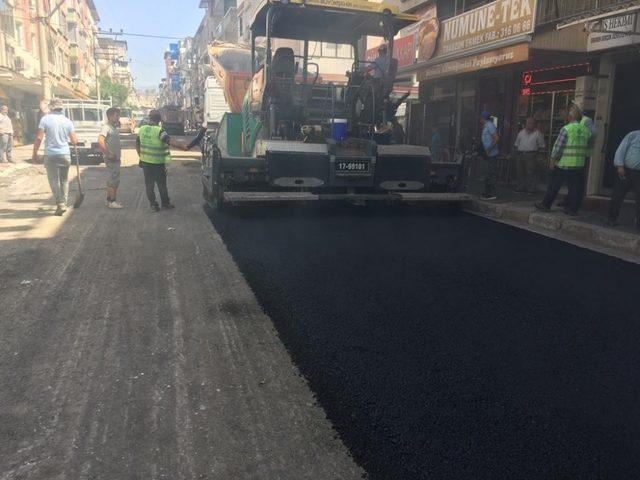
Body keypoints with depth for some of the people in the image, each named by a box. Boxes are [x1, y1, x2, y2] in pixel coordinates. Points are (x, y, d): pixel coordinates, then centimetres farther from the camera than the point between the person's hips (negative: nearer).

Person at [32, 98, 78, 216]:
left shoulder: (45, 119, -5)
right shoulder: (67, 121, 2)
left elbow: (39, 138, -8)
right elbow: (74, 141, 2)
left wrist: (35, 153, 1)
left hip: (51, 155, -2)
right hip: (65, 154, 2)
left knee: (54, 180, 4)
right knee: (64, 180, 15)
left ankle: (60, 204, -5)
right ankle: (64, 203, 18)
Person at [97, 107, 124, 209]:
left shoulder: (114, 127, 14)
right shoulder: (106, 127, -15)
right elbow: (100, 141, -28)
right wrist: (108, 154, -25)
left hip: (116, 158, 10)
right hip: (111, 159, -10)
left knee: (112, 180, 15)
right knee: (115, 180, -6)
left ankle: (109, 200, 24)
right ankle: (112, 202, 2)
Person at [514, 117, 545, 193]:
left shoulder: (537, 133, 4)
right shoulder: (521, 132, 15)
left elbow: (541, 146, 5)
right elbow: (516, 143, 22)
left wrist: (537, 152, -2)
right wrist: (517, 151, 11)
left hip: (531, 155, -4)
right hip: (521, 155, 4)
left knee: (531, 172, -6)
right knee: (521, 172, 7)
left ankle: (531, 188, -2)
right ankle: (520, 187, 16)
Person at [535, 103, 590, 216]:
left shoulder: (566, 129, -10)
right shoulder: (586, 130, 5)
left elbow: (558, 147, -11)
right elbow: (587, 145, 14)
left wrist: (553, 161, -5)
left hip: (563, 164, -4)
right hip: (579, 164, 4)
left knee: (554, 185, 7)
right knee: (575, 187, 8)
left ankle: (546, 204, 15)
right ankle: (573, 209, 11)